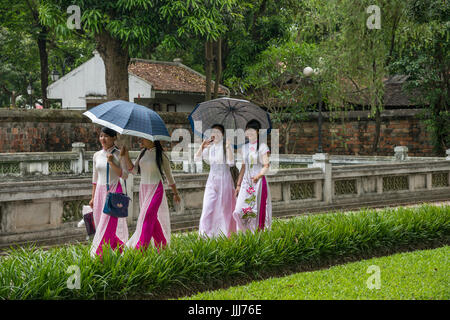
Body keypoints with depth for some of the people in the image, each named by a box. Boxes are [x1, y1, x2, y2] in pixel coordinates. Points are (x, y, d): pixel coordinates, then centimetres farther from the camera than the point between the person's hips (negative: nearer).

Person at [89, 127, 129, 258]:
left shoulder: (119, 155, -4)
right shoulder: (97, 155, 9)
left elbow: (125, 175, -9)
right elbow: (95, 178, 15)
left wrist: (111, 163, -18)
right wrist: (93, 197, 13)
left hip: (114, 191, -5)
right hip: (100, 191, 6)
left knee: (108, 224, -9)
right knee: (99, 222, 5)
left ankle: (98, 254, -6)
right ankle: (119, 246, 18)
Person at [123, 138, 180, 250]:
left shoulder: (160, 155, -8)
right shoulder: (143, 152, 8)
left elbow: (169, 175, 1)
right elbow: (134, 170, 5)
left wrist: (175, 193, 8)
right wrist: (126, 155, -8)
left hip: (155, 189, -6)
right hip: (143, 188, 6)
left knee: (147, 217, -12)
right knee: (152, 219, 8)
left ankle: (140, 249, -12)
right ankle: (161, 243, 21)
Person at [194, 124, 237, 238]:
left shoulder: (225, 147, -5)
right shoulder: (209, 147, 10)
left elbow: (231, 163, -17)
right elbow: (197, 158, 2)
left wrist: (228, 148, -27)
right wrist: (202, 146, -11)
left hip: (224, 179, -4)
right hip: (212, 179, 4)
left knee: (224, 208, 1)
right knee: (208, 207, -3)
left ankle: (225, 235, 9)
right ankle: (207, 235, 0)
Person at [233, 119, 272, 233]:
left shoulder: (262, 147, -3)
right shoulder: (245, 147, 13)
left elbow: (266, 166, -11)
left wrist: (258, 176, -30)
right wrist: (238, 184, 16)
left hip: (259, 181, -4)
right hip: (246, 182, 5)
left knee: (258, 210, -5)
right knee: (240, 212, -6)